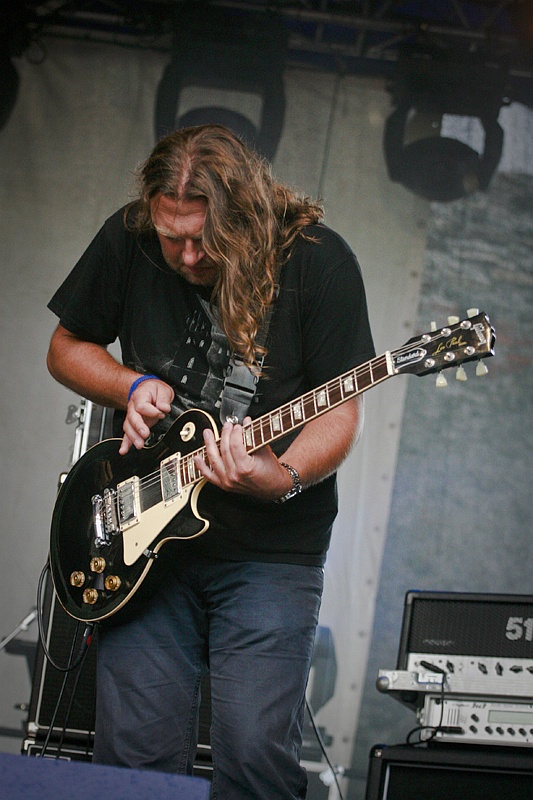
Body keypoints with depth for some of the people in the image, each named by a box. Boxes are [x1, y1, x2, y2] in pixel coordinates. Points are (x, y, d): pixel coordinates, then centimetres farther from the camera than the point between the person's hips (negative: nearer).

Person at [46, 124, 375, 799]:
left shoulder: (316, 260, -9)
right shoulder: (129, 239, -1)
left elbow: (339, 411, -7)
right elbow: (67, 347, 14)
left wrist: (282, 477, -26)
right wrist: (132, 386, -5)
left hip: (270, 549, -2)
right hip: (145, 542, 3)